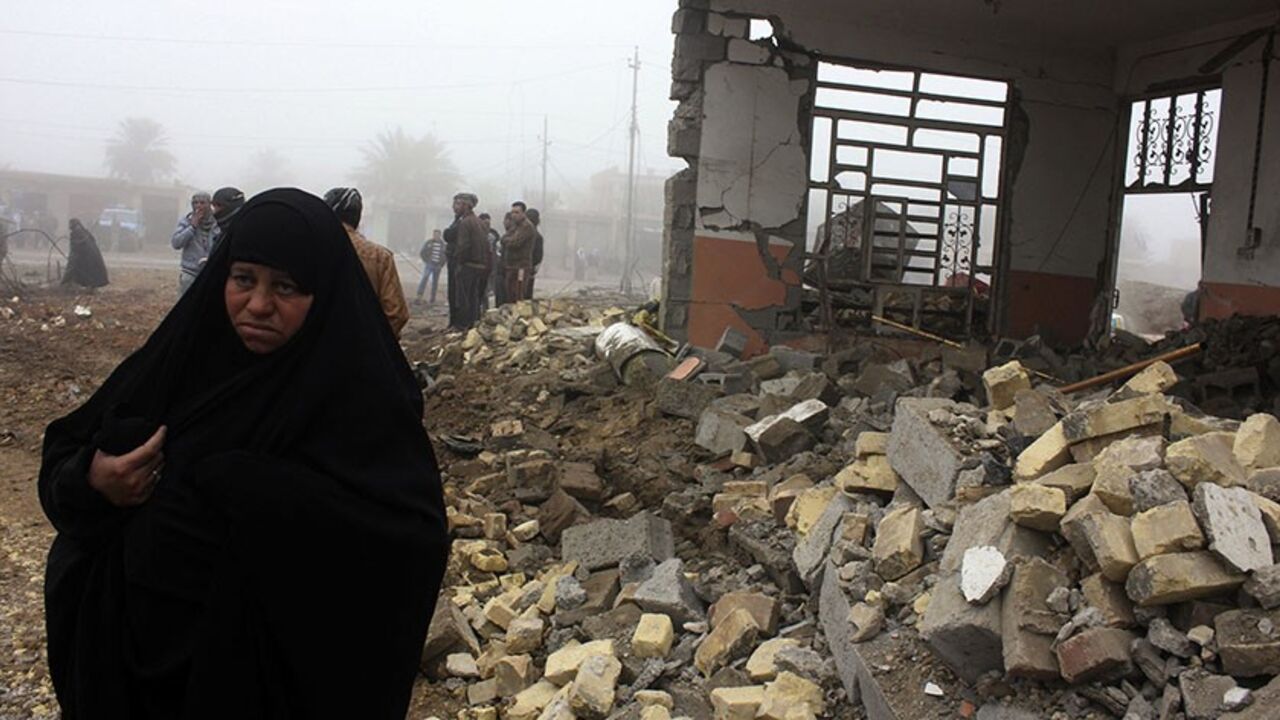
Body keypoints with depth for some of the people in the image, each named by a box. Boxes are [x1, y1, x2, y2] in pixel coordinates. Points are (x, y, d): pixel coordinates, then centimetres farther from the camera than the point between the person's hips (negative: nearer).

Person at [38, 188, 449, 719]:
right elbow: (64, 454, 5)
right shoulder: (182, 355, -3)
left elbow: (413, 540, -28)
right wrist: (92, 482, -19)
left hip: (276, 662, -4)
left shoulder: (361, 394, -17)